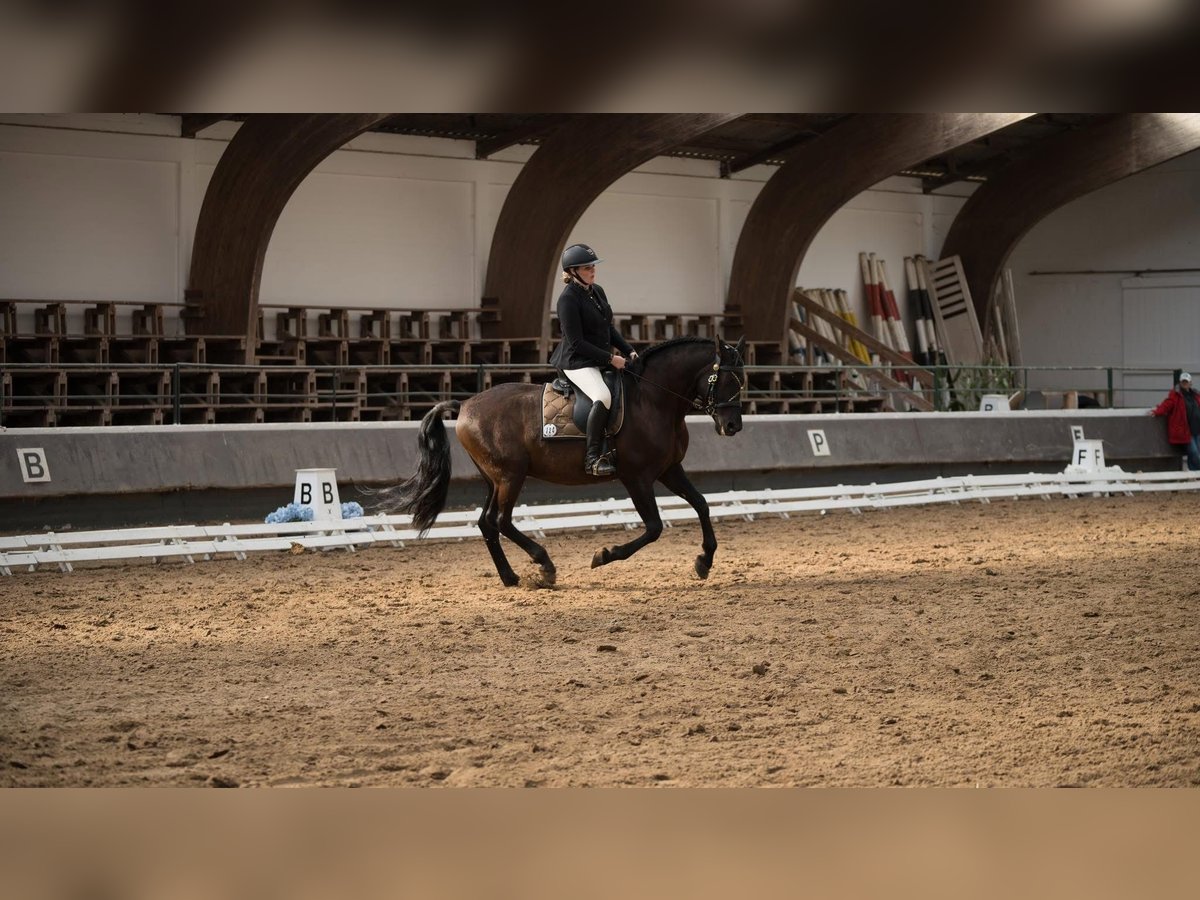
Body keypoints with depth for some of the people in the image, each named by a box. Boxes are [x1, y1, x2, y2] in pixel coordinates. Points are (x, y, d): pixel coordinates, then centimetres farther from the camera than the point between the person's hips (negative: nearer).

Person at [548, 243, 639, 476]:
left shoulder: (597, 291, 11)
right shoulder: (568, 298, -15)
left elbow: (609, 328, 20)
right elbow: (576, 342, -18)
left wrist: (629, 351, 7)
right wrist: (610, 358, -19)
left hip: (602, 359, 10)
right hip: (577, 362, -10)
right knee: (603, 397, -34)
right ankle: (593, 458, -32)